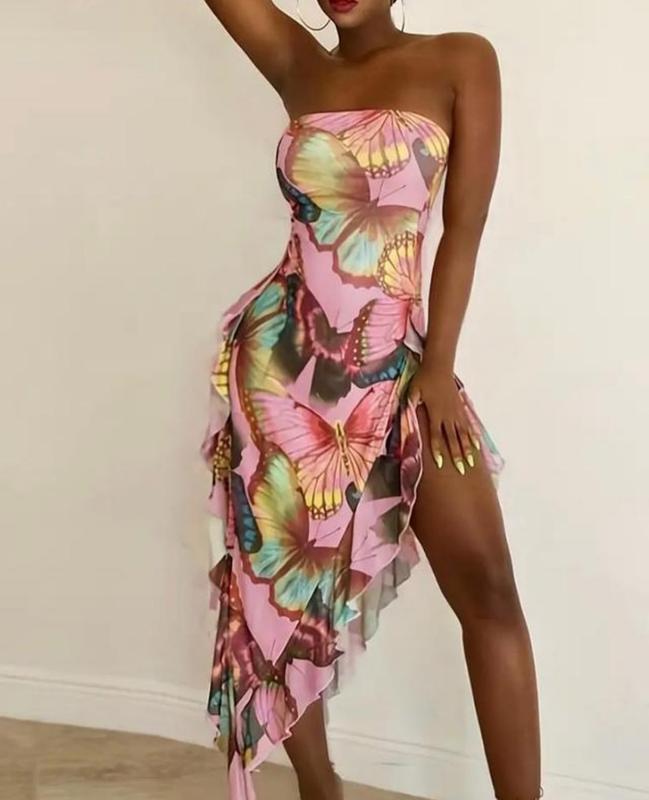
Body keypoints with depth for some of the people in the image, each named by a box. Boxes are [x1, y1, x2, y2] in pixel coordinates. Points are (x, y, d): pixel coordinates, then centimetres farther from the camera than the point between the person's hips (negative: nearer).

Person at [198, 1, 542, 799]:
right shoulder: (299, 67, 9)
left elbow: (464, 226, -4)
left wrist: (437, 368, -9)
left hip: (393, 357, -2)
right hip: (279, 353, 3)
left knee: (488, 586, -9)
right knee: (280, 574, 9)